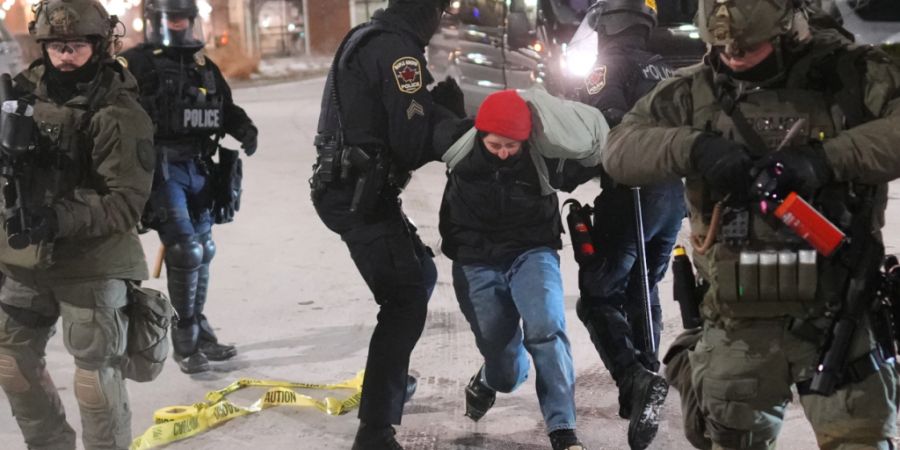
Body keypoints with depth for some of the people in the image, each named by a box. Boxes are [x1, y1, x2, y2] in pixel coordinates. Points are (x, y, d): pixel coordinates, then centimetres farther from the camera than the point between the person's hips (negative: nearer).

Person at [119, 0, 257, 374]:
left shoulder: (204, 66, 15)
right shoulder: (134, 64, -5)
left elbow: (226, 109, 22)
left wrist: (244, 129, 2)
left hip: (199, 169, 7)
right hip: (161, 170, -7)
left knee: (202, 251, 13)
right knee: (185, 250, -13)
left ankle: (199, 332, 28)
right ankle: (184, 343, -2)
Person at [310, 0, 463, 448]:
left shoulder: (368, 39, 16)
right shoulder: (397, 49, -16)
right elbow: (411, 142, -21)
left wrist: (438, 106, 3)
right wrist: (452, 118, -3)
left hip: (346, 189, 10)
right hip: (361, 195, -10)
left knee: (420, 274, 25)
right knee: (405, 302, -10)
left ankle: (392, 379, 37)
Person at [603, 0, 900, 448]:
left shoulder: (852, 74, -2)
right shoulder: (696, 91, 5)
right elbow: (619, 150, 0)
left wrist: (826, 158, -25)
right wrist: (693, 147, -18)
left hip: (838, 316, -2)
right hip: (738, 325, 2)